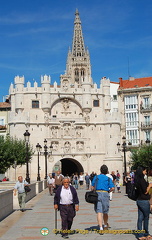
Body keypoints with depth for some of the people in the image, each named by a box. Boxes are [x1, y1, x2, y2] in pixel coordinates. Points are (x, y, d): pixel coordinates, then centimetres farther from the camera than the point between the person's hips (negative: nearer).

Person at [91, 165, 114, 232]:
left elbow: (92, 187, 6)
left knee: (99, 212, -5)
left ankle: (101, 227, -16)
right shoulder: (108, 179, 5)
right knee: (105, 212, 16)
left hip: (97, 194, 0)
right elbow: (112, 188, -4)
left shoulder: (96, 177, 7)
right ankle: (105, 225, 35)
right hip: (105, 194, 1)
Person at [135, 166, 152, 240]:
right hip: (144, 201, -8)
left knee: (140, 218, 9)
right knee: (146, 218, 7)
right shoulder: (142, 180, -19)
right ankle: (146, 234, 18)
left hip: (139, 200, 8)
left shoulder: (137, 180, 8)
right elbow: (145, 192, -18)